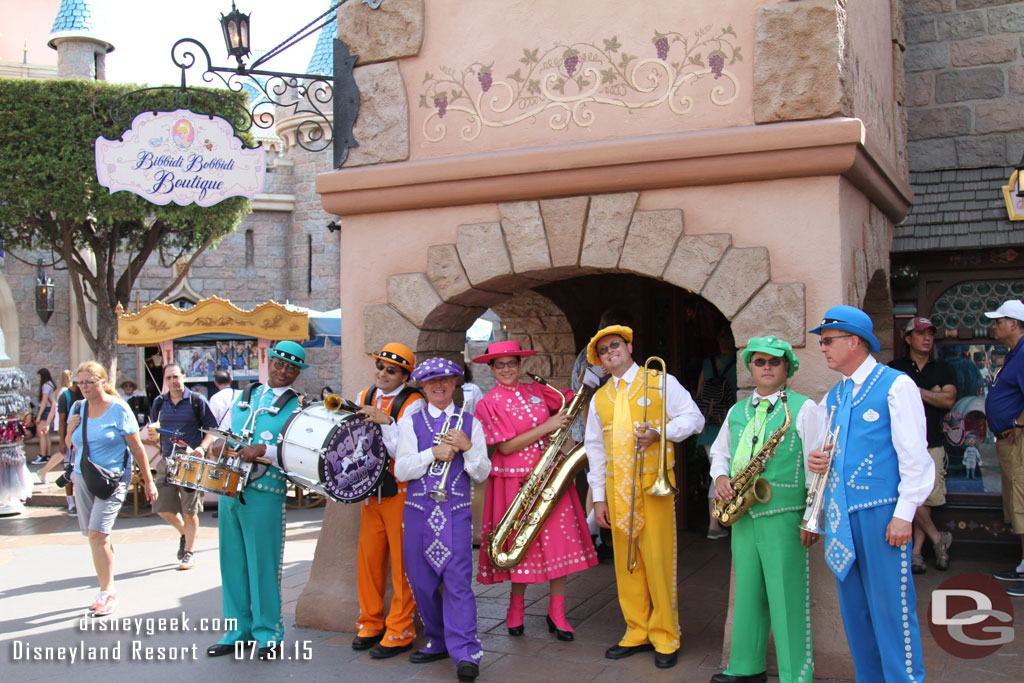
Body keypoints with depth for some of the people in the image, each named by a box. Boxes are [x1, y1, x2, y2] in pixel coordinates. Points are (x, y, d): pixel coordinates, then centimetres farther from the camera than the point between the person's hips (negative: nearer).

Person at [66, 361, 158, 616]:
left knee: (97, 534, -15)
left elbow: (137, 448, -5)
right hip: (82, 478, 6)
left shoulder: (118, 409, -8)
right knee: (95, 536, 9)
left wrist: (148, 481, -4)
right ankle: (106, 589, 21)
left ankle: (108, 592, -4)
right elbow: (70, 445, 17)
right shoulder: (78, 408, 7)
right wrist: (70, 429, -5)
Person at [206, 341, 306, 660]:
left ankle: (267, 634, 11)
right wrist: (218, 445, 1)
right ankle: (237, 630, 22)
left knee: (263, 564, -1)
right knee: (232, 561, 10)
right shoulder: (245, 395, 17)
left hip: (264, 493, -5)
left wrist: (262, 450, -23)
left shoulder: (296, 406, 0)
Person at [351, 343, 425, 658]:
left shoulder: (413, 403, -11)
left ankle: (399, 632, 11)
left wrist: (386, 421, -27)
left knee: (402, 561, 0)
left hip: (401, 492, -6)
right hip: (370, 490, 6)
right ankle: (371, 625, 26)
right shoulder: (365, 397, 9)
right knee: (368, 558, 11)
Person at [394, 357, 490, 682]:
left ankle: (466, 654, -9)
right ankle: (438, 642, 24)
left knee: (458, 579, -10)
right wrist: (433, 453, -12)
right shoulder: (410, 422, 9)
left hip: (456, 511, -2)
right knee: (421, 580, 7)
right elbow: (401, 470, 0)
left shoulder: (470, 422, 10)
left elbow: (482, 473, 7)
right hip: (418, 510, 2)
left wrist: (467, 447, -10)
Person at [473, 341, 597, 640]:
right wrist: (547, 426, -15)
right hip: (516, 480, -4)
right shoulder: (489, 403, -3)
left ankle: (557, 614, 9)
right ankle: (516, 610, 24)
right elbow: (506, 446, -11)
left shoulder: (536, 391, 10)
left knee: (560, 542, -1)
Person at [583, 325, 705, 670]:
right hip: (616, 487, 4)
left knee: (658, 560, -4)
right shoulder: (599, 398, 16)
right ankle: (637, 632, 18)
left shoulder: (660, 382, 5)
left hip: (654, 484, -4)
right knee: (626, 561, 6)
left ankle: (665, 638, 7)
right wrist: (599, 497, 11)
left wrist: (659, 431, -15)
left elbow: (694, 419, 2)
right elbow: (595, 449, 16)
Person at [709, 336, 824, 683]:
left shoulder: (804, 408, -3)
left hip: (783, 517, -5)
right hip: (743, 515, 6)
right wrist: (720, 477, 2)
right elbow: (719, 452, 24)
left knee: (788, 598, -2)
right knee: (747, 594, 13)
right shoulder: (736, 412, 14)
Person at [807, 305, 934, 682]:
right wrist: (816, 460, 1)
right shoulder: (832, 398, 16)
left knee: (891, 605, -3)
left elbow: (914, 454, -9)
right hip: (841, 512, 7)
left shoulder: (896, 385, -4)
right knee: (854, 606, 11)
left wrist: (904, 513, -14)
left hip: (881, 511, -7)